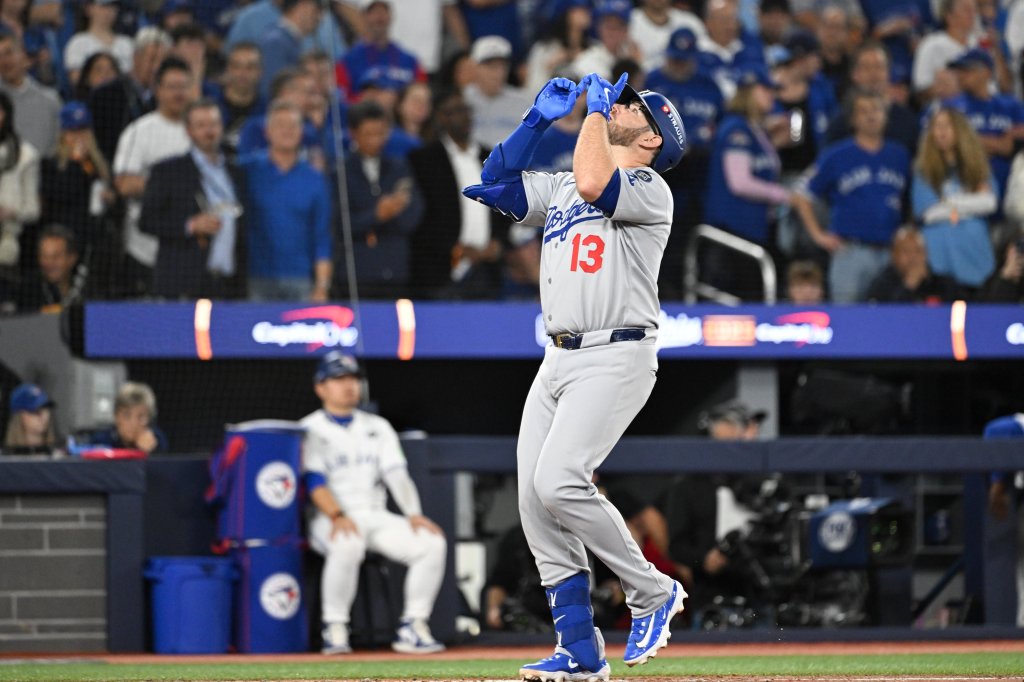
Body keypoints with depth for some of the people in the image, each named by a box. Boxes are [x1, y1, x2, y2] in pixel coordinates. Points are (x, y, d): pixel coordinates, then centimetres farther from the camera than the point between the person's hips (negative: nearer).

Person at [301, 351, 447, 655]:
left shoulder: (378, 427, 19)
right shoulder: (311, 430, 4)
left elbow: (397, 475, 7)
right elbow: (314, 481, -10)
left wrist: (414, 514, -11)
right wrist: (337, 516, -28)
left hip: (377, 517, 5)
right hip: (331, 519, -5)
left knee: (432, 543, -19)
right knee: (347, 545, -40)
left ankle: (412, 628, -14)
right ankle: (334, 629, -26)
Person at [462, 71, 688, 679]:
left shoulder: (651, 189, -4)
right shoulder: (557, 189, 21)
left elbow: (593, 183, -23)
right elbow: (492, 184, 14)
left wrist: (597, 108, -10)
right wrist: (540, 118, 10)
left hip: (617, 357, -8)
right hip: (559, 358, 8)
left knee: (560, 482, -23)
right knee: (535, 499, -1)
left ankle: (653, 591, -5)